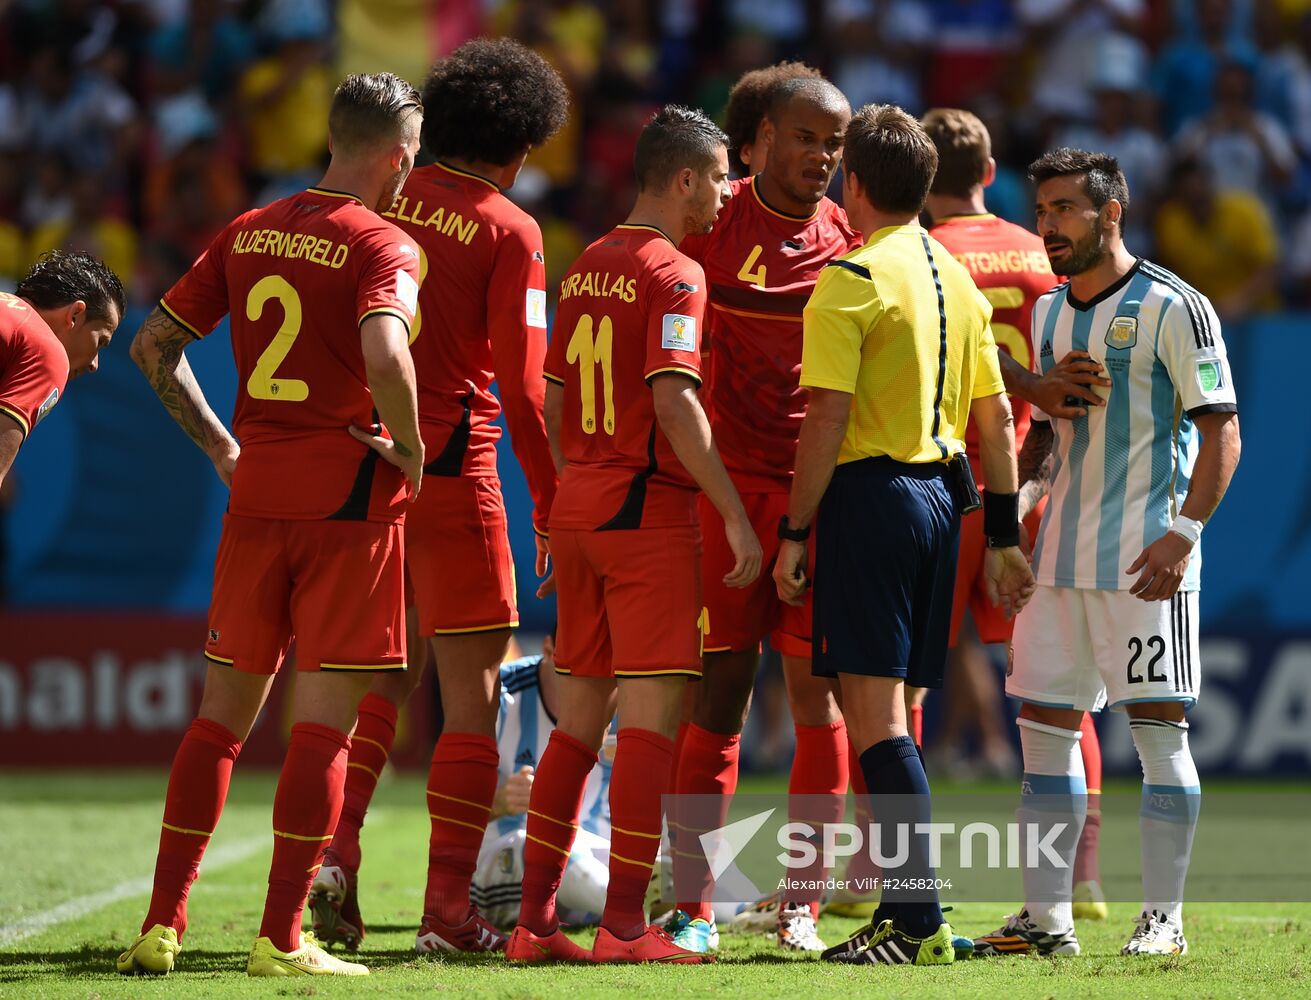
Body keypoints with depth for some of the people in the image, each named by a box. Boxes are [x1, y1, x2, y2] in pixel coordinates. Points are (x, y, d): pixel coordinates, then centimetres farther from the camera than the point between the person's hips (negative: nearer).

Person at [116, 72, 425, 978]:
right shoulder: (382, 246, -10)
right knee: (325, 722, -1)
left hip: (256, 494, 6)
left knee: (224, 712, 12)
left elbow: (154, 344, 13)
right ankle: (282, 939, -3)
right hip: (350, 496, -6)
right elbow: (385, 358, -28)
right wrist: (409, 448, -12)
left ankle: (163, 925, 10)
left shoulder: (249, 233, 10)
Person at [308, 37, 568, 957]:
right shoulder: (508, 232, -6)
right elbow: (523, 387, -10)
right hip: (452, 470, -5)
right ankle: (448, 907, -1)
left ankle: (334, 846, 1)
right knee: (471, 693, 2)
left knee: (383, 674, 19)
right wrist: (552, 509, -3)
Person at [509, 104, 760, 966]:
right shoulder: (673, 274, -11)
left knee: (580, 717, 11)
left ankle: (535, 921, 9)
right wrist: (736, 515, -19)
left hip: (579, 505, 8)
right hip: (650, 508, -8)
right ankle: (625, 925, -7)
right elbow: (673, 400, -20)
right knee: (654, 715, -5)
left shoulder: (587, 268, 14)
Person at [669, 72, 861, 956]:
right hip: (730, 481, -3)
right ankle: (695, 906, -1)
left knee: (817, 685, 1)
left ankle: (800, 901, 7)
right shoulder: (713, 227, 0)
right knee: (720, 688, -4)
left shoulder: (853, 243, 9)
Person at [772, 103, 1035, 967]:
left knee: (874, 714, -9)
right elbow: (995, 417, 15)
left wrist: (795, 532, -9)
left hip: (871, 495, -8)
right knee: (888, 713, 14)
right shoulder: (957, 279, 14)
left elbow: (828, 418, -15)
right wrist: (1003, 536, 19)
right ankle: (905, 913, 14)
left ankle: (922, 921, -15)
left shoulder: (852, 279, -9)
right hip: (940, 495, 8)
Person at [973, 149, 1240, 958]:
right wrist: (1013, 498, 7)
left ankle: (1165, 918, -1)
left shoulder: (1172, 308, -8)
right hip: (1061, 556, 7)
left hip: (1144, 557, -7)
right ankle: (1048, 917, 10)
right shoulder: (1049, 314, 14)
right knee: (1044, 725, 5)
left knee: (1158, 728, -5)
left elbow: (1221, 431, -9)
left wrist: (1183, 532, -19)